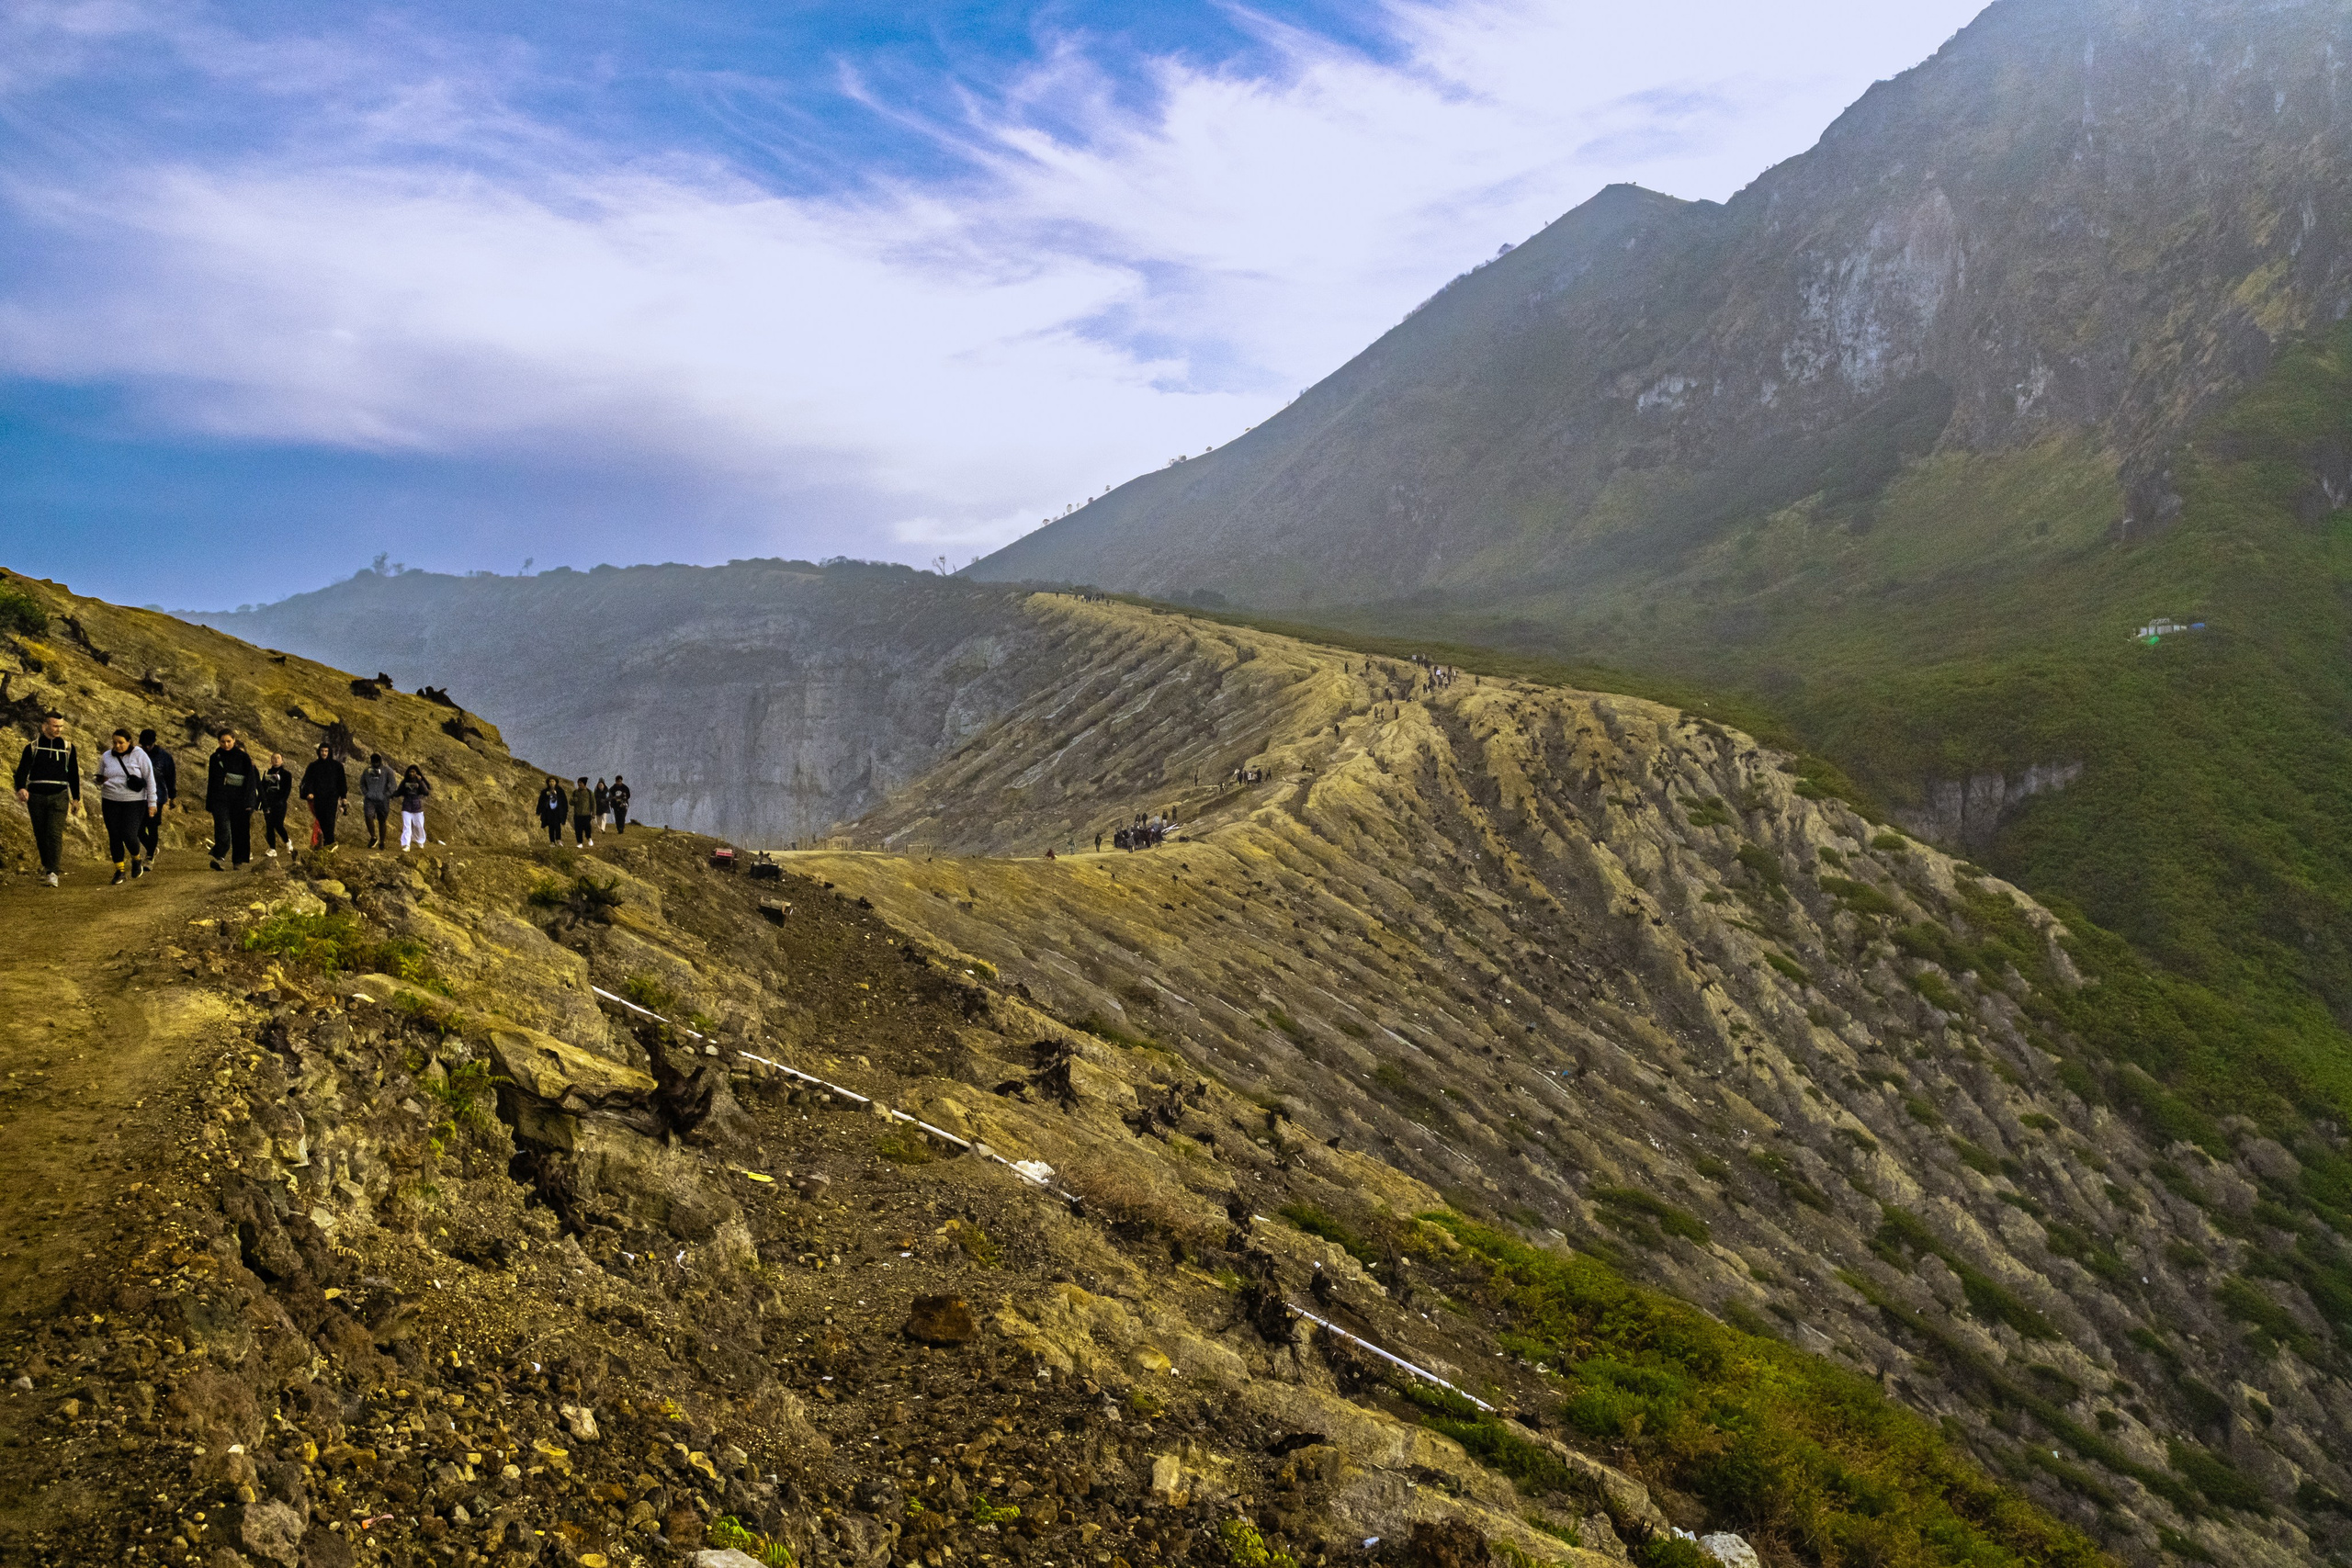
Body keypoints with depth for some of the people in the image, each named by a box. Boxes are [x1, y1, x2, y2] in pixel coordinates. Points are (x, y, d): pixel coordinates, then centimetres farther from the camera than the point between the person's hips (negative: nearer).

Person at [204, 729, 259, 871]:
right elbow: (210, 782, 18)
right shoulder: (215, 757, 12)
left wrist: (247, 801, -11)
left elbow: (251, 779, -3)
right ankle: (218, 858, -26)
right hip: (220, 799, 1)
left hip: (239, 800, -1)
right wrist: (209, 803, 15)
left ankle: (238, 861, 12)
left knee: (239, 831, 2)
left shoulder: (243, 757, 2)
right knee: (222, 829, -15)